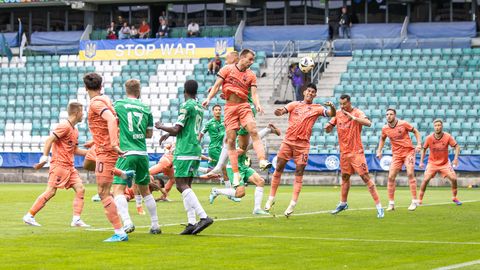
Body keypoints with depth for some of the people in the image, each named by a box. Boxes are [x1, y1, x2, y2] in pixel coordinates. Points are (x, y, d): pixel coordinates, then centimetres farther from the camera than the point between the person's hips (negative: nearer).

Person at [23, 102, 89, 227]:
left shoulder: (75, 130, 18)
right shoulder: (65, 126, -11)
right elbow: (49, 140, -17)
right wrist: (45, 158, -23)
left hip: (69, 166, 9)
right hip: (59, 164, -9)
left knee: (80, 189, -2)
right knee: (51, 191, -10)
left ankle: (76, 219, -1)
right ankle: (29, 216, -2)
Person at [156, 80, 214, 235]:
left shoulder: (187, 106, -9)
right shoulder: (200, 108, 17)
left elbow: (177, 129, -13)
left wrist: (161, 127, 5)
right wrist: (169, 134, 33)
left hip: (184, 151, -9)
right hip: (196, 151, 9)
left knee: (182, 185, -12)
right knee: (186, 186, 9)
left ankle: (204, 217, -23)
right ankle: (192, 223, 0)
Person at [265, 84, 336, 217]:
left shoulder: (317, 109, 8)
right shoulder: (295, 104, 9)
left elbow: (332, 114, -2)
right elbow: (282, 111, -3)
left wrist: (332, 107, -24)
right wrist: (279, 112, -27)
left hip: (303, 144, -1)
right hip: (288, 141, 1)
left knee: (299, 172, -5)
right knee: (278, 168, 2)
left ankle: (292, 205, -5)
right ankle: (271, 198, 13)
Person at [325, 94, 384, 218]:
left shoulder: (357, 113, -11)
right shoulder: (338, 114, 5)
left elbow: (368, 123, -29)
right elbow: (328, 130, 11)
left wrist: (353, 118, -39)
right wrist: (327, 127, -13)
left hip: (356, 152, -6)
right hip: (344, 152, 6)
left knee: (366, 177, -11)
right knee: (345, 177, 18)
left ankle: (379, 207, -9)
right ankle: (343, 203, 35)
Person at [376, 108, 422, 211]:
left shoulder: (403, 124, -10)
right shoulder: (385, 128, 0)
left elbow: (416, 132, 3)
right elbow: (382, 139, 21)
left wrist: (419, 144, -10)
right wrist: (379, 151, 9)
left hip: (408, 152, -3)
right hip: (396, 154, 3)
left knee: (410, 174, -19)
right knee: (391, 177, -6)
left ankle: (414, 201, -13)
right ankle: (391, 203, 4)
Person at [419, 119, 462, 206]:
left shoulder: (448, 137, -14)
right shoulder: (429, 138, -12)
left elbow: (457, 146, -5)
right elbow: (424, 149, 3)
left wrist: (456, 158, -18)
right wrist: (421, 162, -3)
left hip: (445, 163, 0)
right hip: (432, 163, 0)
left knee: (454, 178, -11)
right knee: (425, 179, -16)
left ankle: (454, 198, 13)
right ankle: (420, 200, -3)